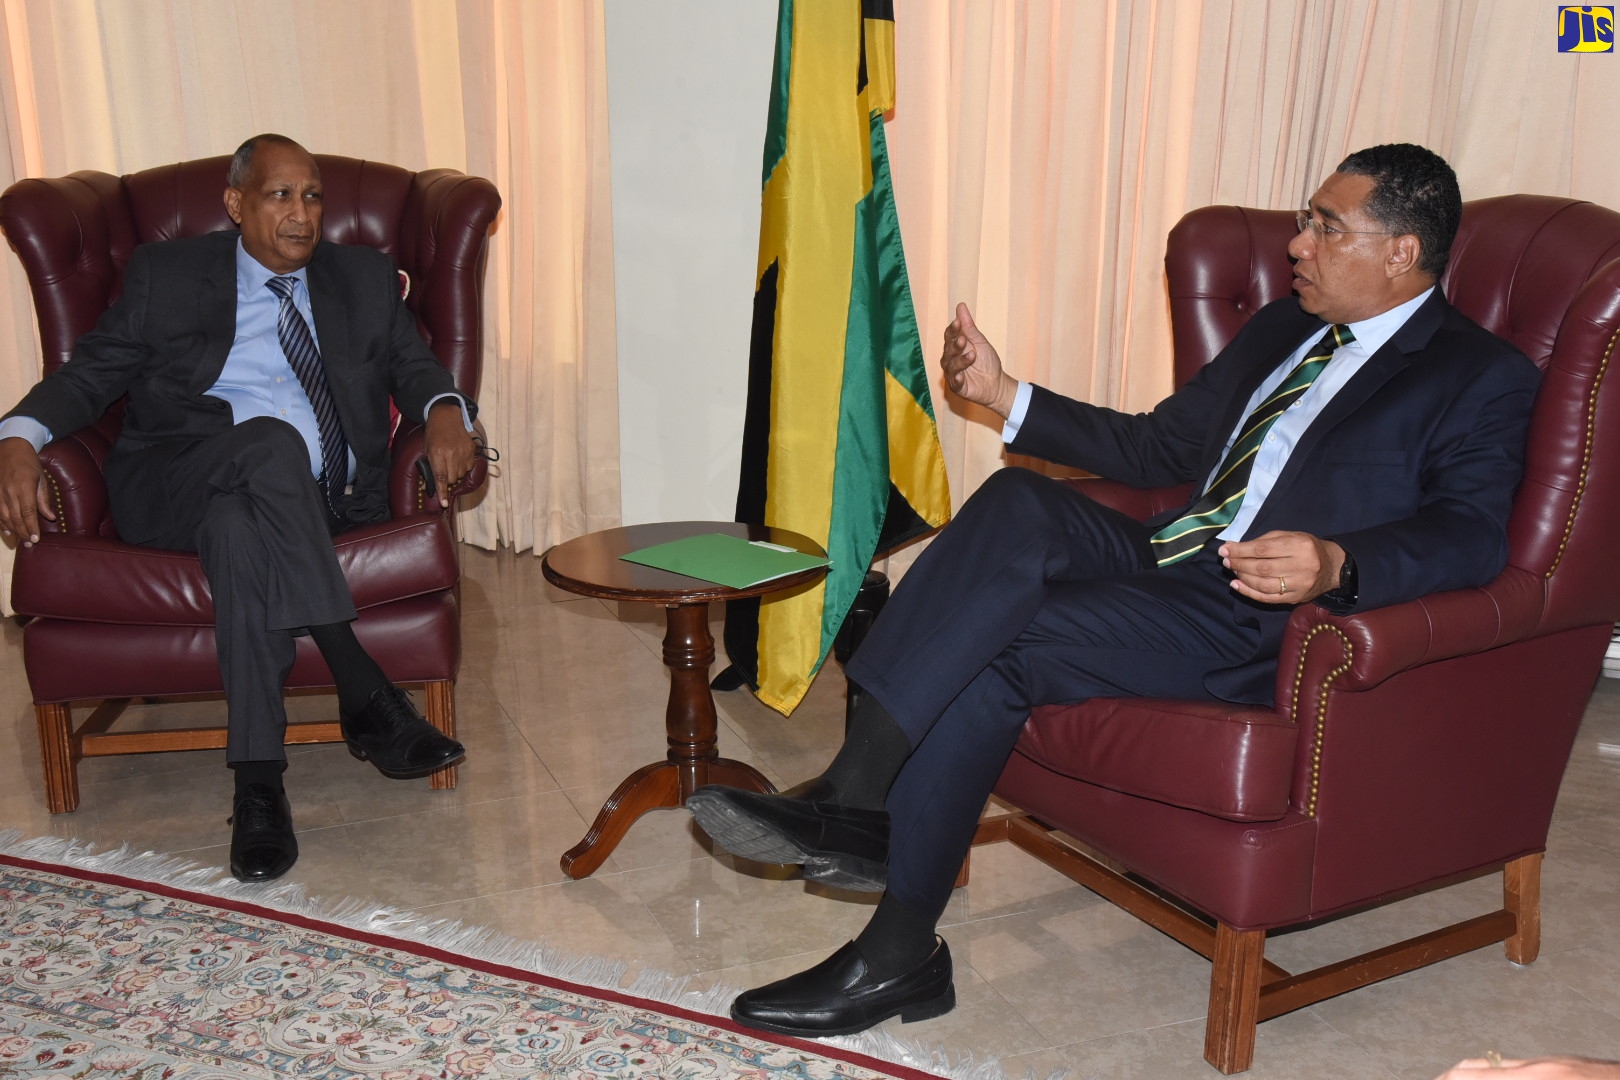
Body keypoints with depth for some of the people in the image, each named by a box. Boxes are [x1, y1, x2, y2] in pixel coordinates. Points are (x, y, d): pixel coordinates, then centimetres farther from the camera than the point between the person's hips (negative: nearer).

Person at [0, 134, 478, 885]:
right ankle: (364, 695, -36)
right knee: (270, 442, -36)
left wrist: (444, 410, -13)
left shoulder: (364, 278, 19)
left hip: (314, 499, 1)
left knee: (239, 524, -35)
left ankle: (258, 787, -37)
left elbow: (413, 363, 13)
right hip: (172, 488, -1)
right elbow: (91, 372, 10)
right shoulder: (165, 274, 14)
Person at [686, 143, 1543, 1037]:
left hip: (1264, 619, -7)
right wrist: (1005, 395, 18)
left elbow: (1473, 534, -14)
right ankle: (855, 803, -28)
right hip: (1165, 562, 7)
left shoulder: (1482, 378, 2)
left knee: (994, 648, -25)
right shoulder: (1280, 331, 25)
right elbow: (1157, 446, 26)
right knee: (1018, 501, -23)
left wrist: (1336, 563, -35)